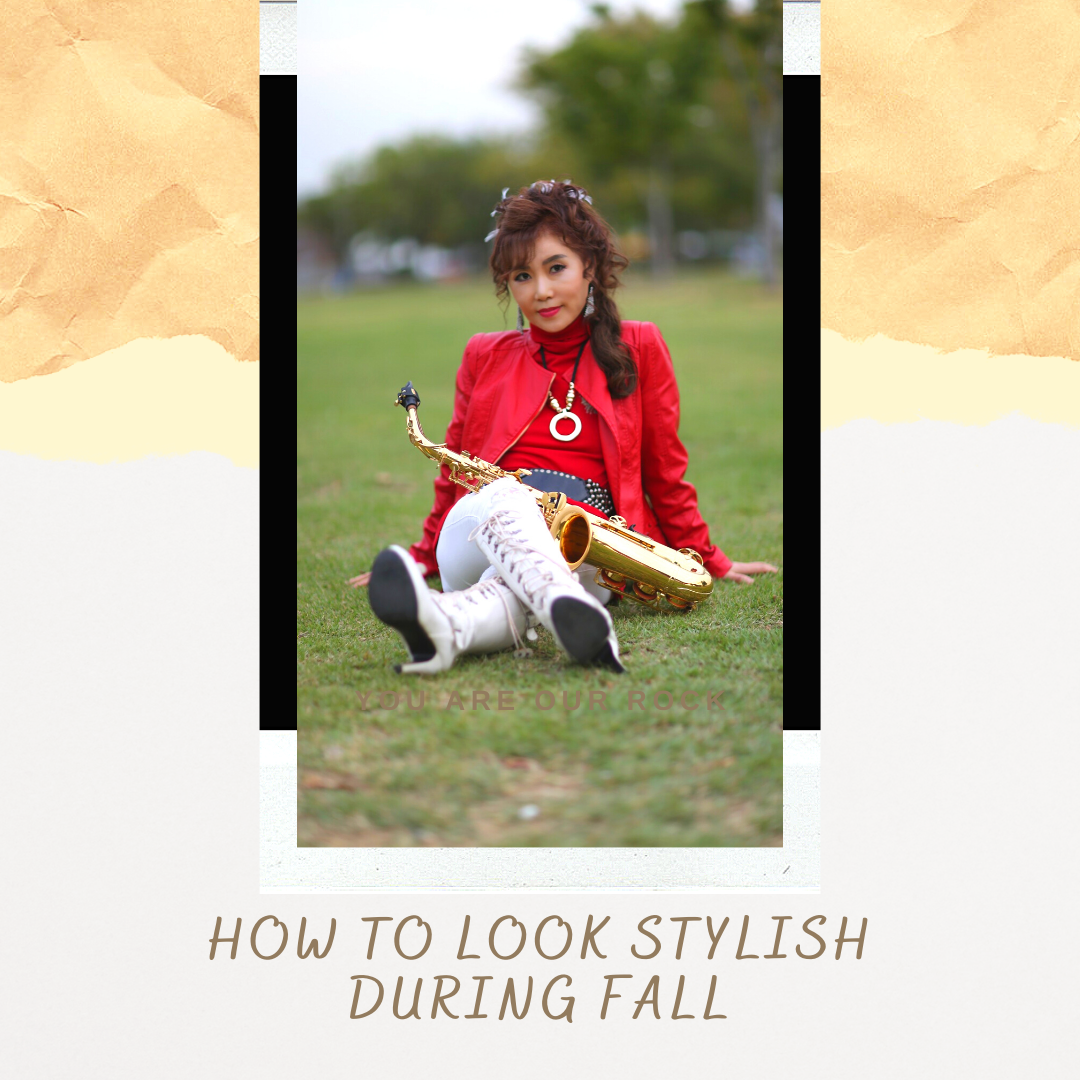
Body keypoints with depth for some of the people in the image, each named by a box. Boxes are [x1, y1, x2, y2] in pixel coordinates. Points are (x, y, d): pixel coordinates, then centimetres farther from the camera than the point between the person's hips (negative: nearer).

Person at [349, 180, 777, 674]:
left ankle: (446, 624, -73)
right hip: (469, 545, 0)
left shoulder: (637, 349, 17)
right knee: (505, 495, -38)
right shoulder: (485, 356, 22)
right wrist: (422, 558, 37)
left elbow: (664, 470, 22)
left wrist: (707, 561, 24)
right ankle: (581, 620, -71)